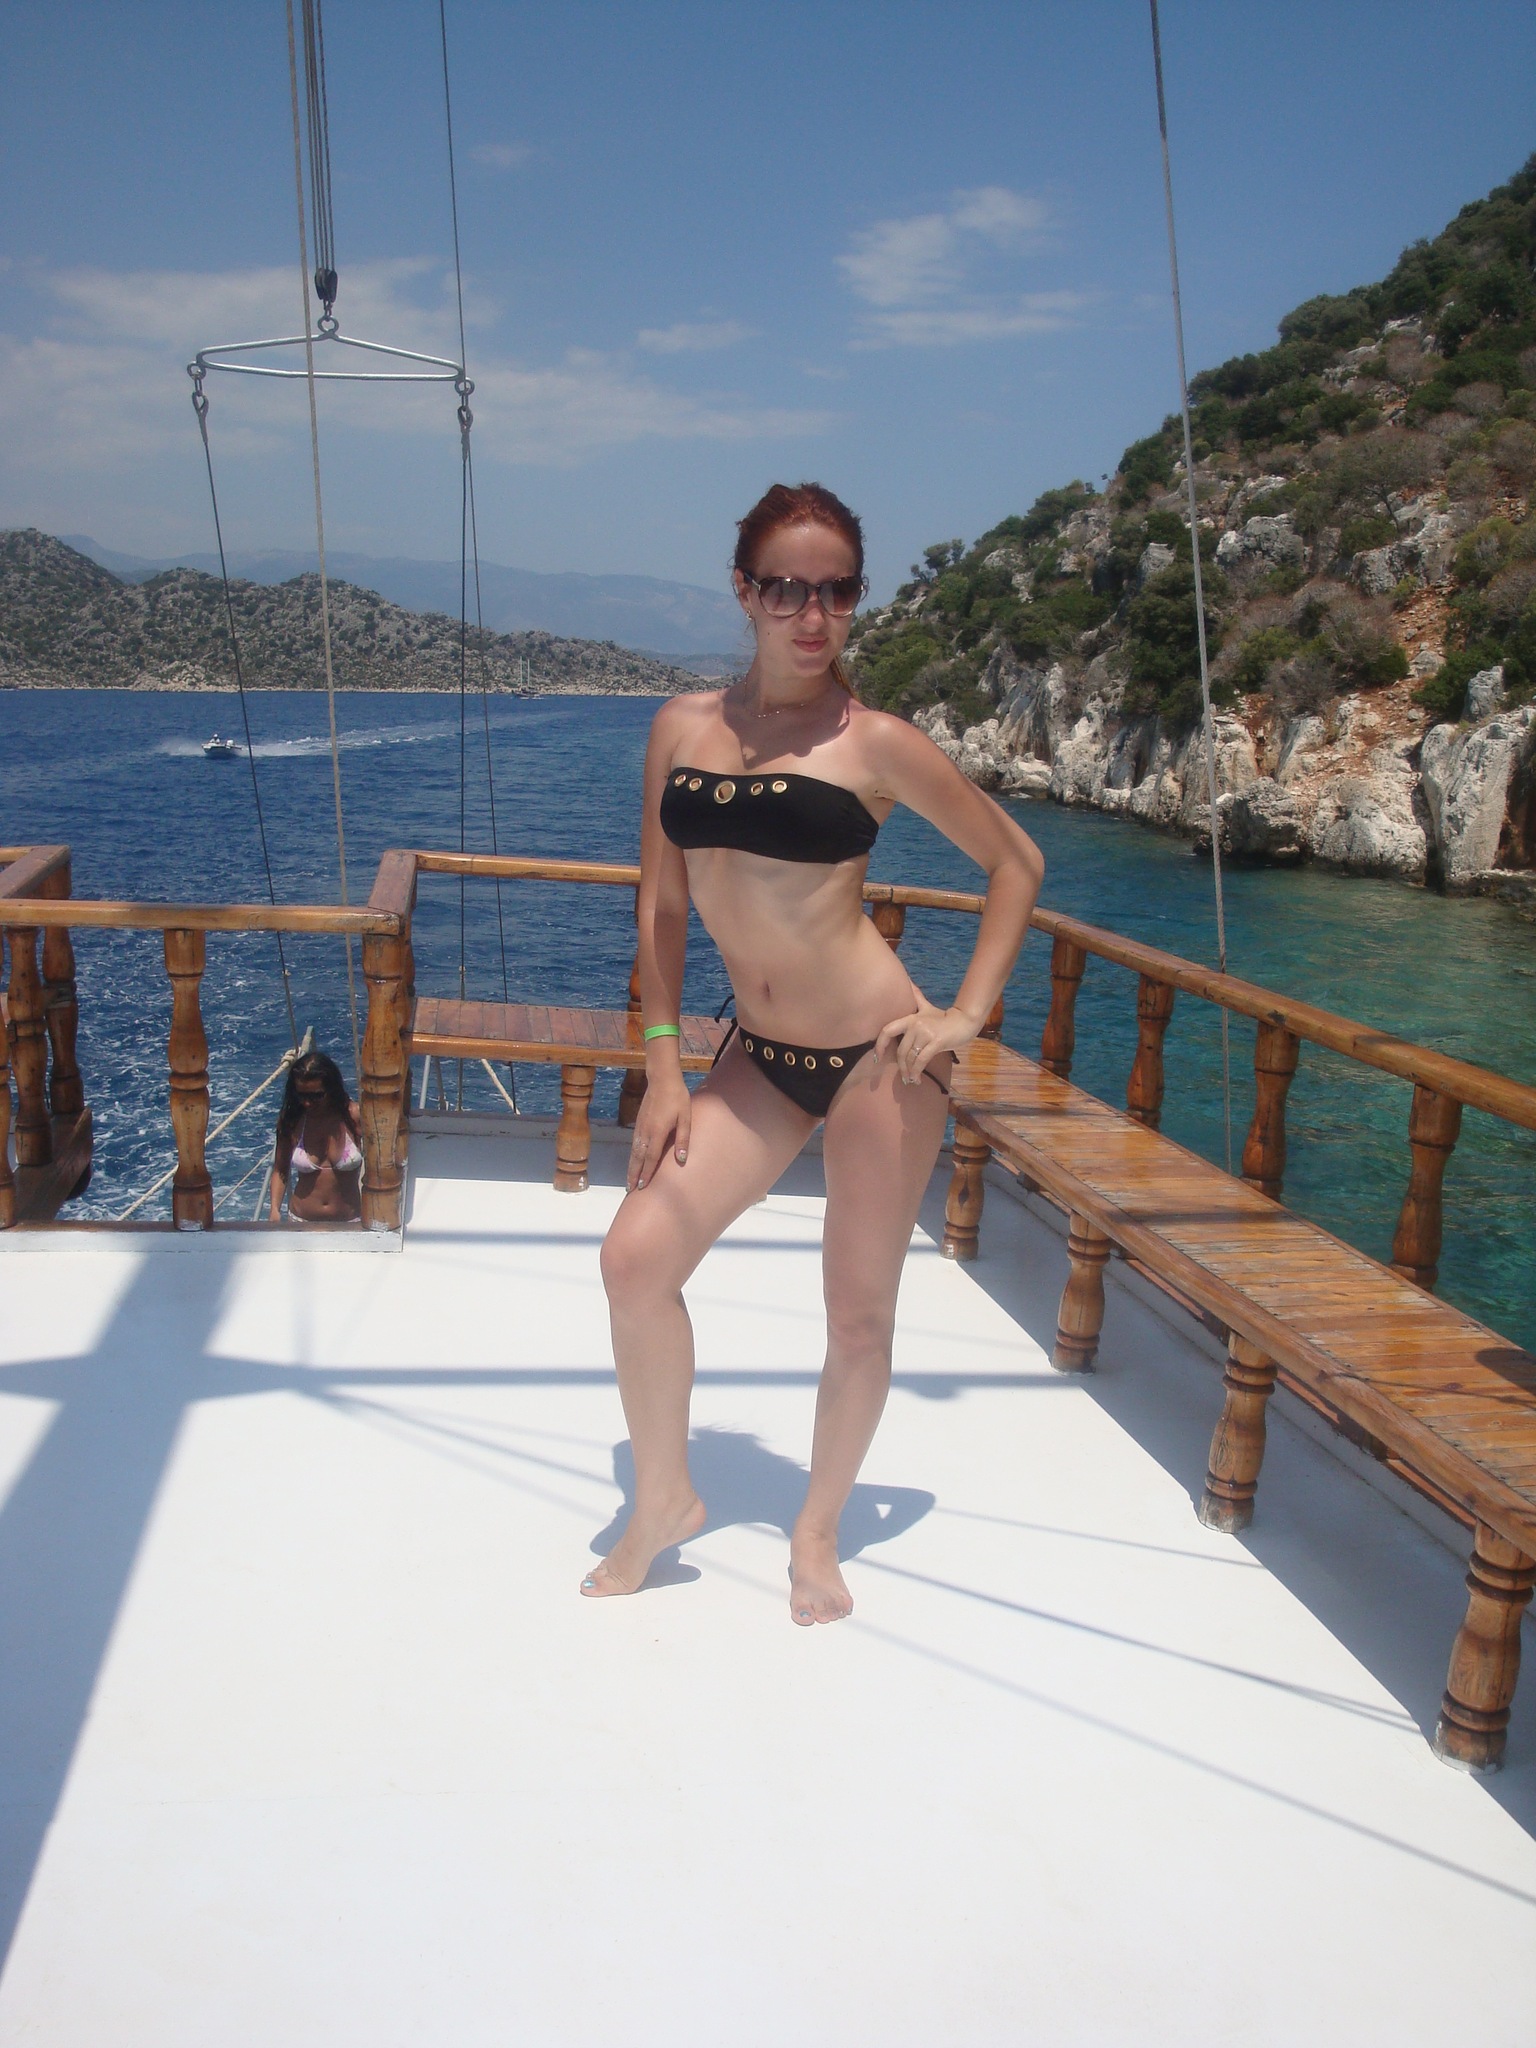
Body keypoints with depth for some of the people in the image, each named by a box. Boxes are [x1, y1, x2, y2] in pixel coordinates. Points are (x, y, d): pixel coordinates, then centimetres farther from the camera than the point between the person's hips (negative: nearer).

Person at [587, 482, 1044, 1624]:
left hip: (879, 1055, -3)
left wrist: (968, 1014, -6)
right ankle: (665, 1498, 19)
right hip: (762, 1058, 4)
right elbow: (663, 903, 9)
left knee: (860, 1312, 5)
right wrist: (664, 1066, 4)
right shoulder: (684, 727, 3)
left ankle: (818, 1530, 30)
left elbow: (1017, 863, 2)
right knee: (637, 1255, -5)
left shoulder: (876, 745, -8)